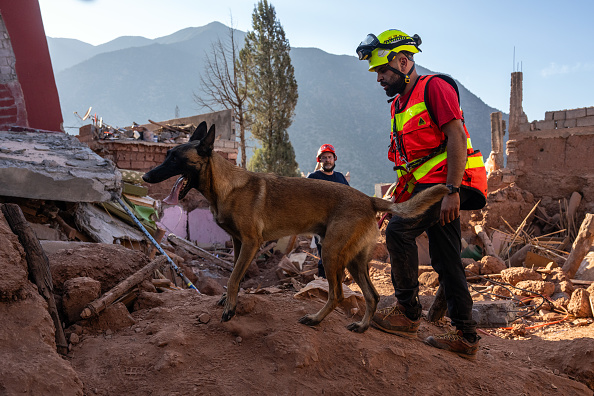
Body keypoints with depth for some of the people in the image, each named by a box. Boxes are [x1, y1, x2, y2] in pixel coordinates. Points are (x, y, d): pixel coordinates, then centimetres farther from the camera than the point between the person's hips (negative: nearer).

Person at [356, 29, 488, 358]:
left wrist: (451, 191, -25)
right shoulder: (399, 104, 20)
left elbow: (457, 137, -17)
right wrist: (395, 198, 17)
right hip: (428, 186, 9)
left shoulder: (434, 87, -7)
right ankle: (466, 336, 14)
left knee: (398, 231, -20)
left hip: (446, 183, -9)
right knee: (446, 260, 7)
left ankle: (408, 313, -8)